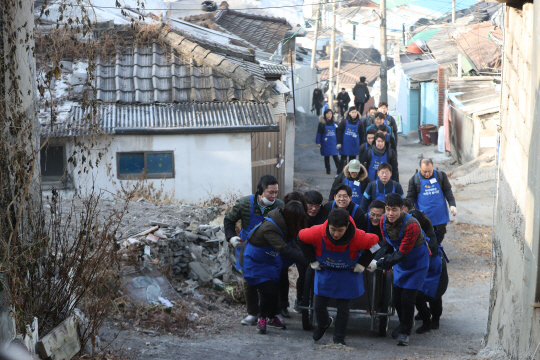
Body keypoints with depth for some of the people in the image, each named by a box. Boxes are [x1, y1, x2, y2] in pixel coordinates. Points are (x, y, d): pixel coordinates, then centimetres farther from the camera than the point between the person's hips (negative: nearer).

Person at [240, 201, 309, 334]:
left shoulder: (285, 227, -10)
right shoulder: (270, 228, -37)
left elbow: (292, 246, -3)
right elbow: (284, 250, -44)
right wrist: (308, 261, -48)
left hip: (270, 262, 8)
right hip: (254, 262, -8)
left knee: (275, 289, 11)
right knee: (269, 290, -14)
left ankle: (272, 318, 32)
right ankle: (262, 318, 9)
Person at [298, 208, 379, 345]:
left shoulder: (358, 237, -34)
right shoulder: (317, 233, -32)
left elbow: (374, 241, -13)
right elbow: (301, 237, -10)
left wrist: (362, 263, -10)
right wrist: (313, 261, -5)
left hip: (347, 274, -1)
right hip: (325, 272, 1)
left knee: (343, 308, 2)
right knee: (319, 305, 7)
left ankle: (339, 338, 21)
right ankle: (323, 324, 40)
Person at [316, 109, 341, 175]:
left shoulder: (334, 123, 6)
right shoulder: (322, 123, -3)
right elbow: (319, 133, -2)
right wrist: (318, 142, -6)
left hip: (333, 143, 1)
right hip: (325, 143, -1)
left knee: (335, 156, -8)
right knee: (326, 157, 8)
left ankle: (339, 169, -7)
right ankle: (328, 170, 19)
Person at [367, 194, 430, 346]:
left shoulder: (411, 225, -35)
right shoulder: (384, 220, -15)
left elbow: (401, 254, -31)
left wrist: (379, 264, -31)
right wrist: (384, 261, -9)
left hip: (417, 263, -6)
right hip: (400, 263, 6)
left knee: (407, 298, -7)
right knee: (397, 298, 8)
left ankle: (404, 331, 13)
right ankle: (404, 324, 34)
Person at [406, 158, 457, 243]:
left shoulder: (441, 175, -1)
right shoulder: (414, 179, -4)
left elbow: (448, 191, 8)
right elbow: (410, 197, 3)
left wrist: (452, 205, -3)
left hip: (440, 216, 2)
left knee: (439, 237, 12)